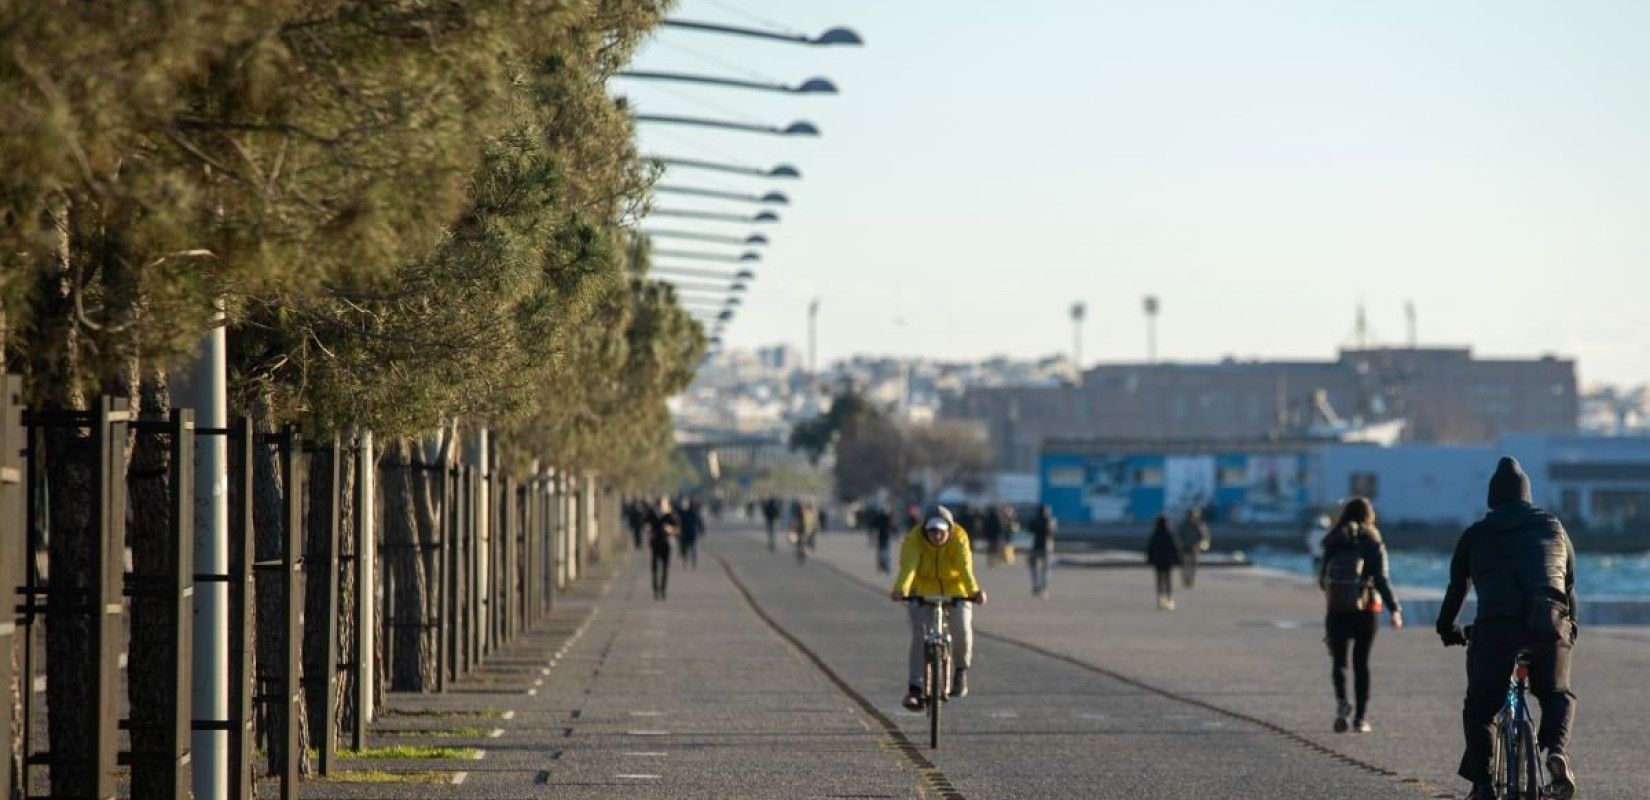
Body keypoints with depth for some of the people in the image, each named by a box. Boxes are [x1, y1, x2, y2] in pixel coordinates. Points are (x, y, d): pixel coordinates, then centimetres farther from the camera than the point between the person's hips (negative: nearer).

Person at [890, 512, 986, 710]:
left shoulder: (959, 538, -23)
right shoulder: (913, 540, -23)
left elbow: (965, 567, -39)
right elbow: (908, 566, -40)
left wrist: (974, 590, -57)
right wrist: (901, 590, -60)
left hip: (955, 591, 0)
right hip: (924, 591, 0)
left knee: (962, 629, -19)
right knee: (919, 636, -14)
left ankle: (961, 671, 10)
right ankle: (915, 689, -11)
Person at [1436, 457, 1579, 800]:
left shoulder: (1475, 535, 15)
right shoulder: (1554, 528, 21)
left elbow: (1456, 588, 22)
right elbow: (1570, 585, 26)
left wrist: (1447, 627, 39)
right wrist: (1570, 629, 41)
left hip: (1496, 629, -1)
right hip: (1550, 627, 2)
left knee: (1479, 708, 14)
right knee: (1558, 696, 23)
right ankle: (1557, 750, -5)